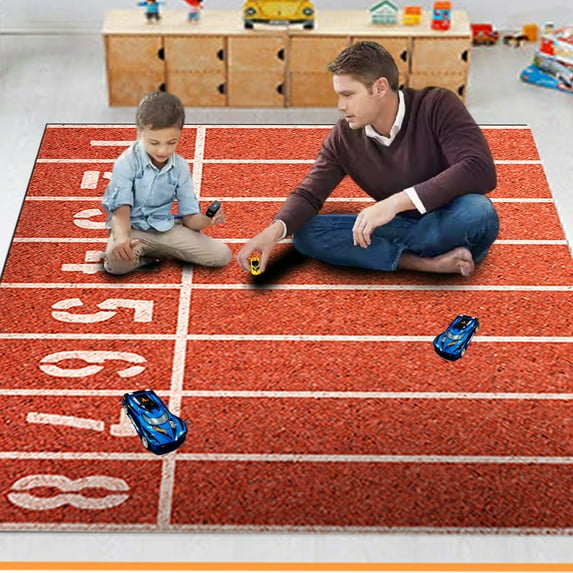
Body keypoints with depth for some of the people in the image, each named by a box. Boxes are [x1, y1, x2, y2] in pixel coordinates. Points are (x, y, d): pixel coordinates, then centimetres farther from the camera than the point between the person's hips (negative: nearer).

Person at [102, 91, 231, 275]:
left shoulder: (181, 167, -2)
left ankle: (156, 252, -1)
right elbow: (121, 209, -21)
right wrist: (122, 238, -44)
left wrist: (206, 219, -25)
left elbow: (189, 216, 0)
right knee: (117, 262, -39)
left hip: (167, 227, 4)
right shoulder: (127, 162, -14)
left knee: (222, 255, -11)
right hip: (132, 228, -4)